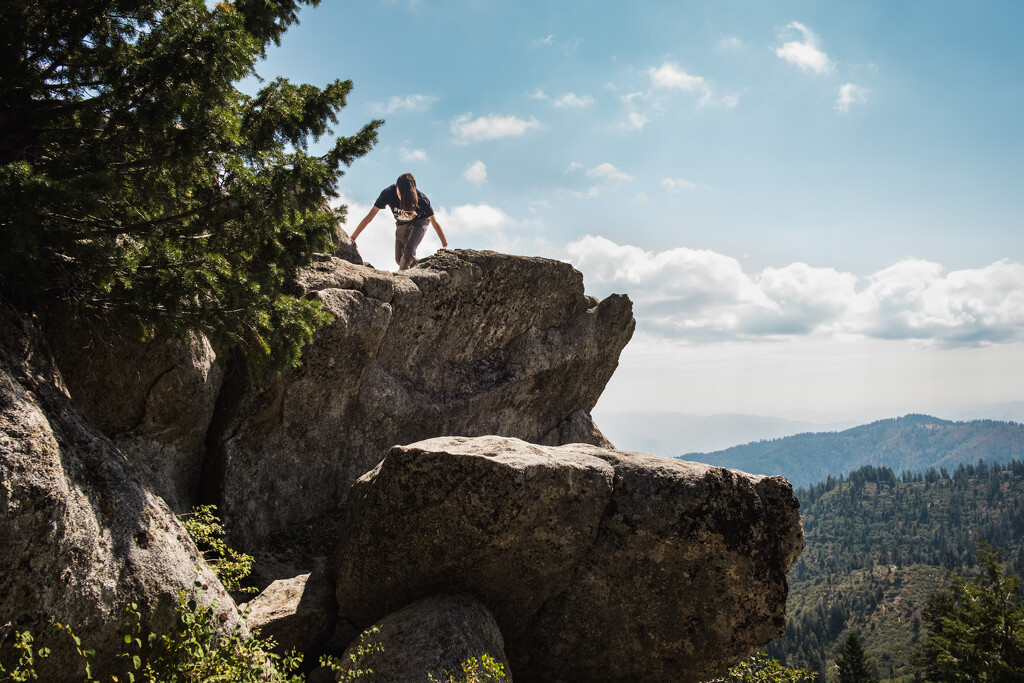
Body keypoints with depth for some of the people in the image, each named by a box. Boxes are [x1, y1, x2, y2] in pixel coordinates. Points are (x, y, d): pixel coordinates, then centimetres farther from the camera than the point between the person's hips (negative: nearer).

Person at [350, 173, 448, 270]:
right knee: (399, 258, -2)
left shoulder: (420, 199, -35)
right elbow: (370, 216, -26)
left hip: (419, 223, -3)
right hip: (401, 225, 3)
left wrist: (445, 246, -25)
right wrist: (352, 239, -27)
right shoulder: (389, 193, -31)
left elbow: (434, 221, -24)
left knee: (409, 249, -27)